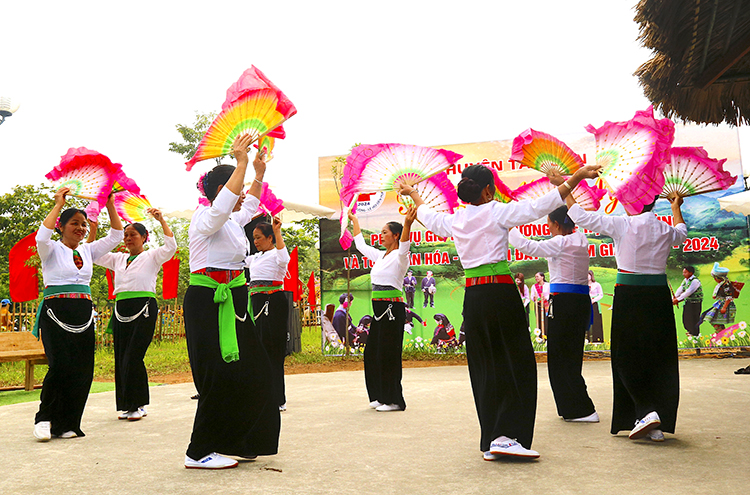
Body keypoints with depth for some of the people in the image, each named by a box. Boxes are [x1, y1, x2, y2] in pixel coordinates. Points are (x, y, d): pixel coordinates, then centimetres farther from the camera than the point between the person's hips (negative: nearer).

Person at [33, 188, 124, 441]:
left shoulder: (88, 250, 16)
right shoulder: (52, 250, 2)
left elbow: (116, 235, 11)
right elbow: (42, 236, -20)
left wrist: (110, 205, 4)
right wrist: (58, 205, -14)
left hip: (83, 314, 5)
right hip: (56, 312, -5)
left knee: (81, 370, 0)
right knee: (61, 366, -18)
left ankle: (66, 425, 11)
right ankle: (45, 419, 2)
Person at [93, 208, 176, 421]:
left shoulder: (151, 257, 4)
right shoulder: (119, 259, 20)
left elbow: (170, 246, -13)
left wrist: (162, 220, -19)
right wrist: (93, 232, 10)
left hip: (144, 308, -6)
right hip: (121, 309, 6)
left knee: (133, 358, -10)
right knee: (121, 358, 6)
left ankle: (138, 405, 1)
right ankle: (127, 405, 15)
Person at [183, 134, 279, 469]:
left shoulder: (232, 222, 17)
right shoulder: (206, 217, -9)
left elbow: (249, 206, 38)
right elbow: (222, 205, -31)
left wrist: (259, 173, 35)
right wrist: (241, 164, -31)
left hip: (231, 301, 10)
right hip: (208, 303, -10)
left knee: (248, 372, 10)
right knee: (221, 378, -10)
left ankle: (233, 442, 22)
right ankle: (199, 453, 0)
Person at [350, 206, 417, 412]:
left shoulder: (399, 257, -9)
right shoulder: (379, 256, 15)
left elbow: (404, 246, -32)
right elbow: (360, 244, 30)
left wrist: (407, 224, -49)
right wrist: (354, 221, 34)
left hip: (393, 308, -9)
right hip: (378, 309, 9)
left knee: (388, 354, -5)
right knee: (372, 352, 11)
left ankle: (394, 400, 4)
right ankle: (380, 396, 22)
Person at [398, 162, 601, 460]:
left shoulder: (454, 220, 10)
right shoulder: (497, 212, -4)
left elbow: (428, 216, 31)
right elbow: (541, 205, -11)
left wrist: (414, 195, 50)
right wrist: (576, 178, -9)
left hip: (472, 298, 6)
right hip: (501, 293, -6)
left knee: (484, 368, 10)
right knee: (518, 365, 1)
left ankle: (490, 442, 14)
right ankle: (506, 435, -7)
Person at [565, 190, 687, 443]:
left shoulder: (623, 225, -9)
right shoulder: (666, 230, 6)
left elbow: (581, 217, -5)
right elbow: (682, 233, 32)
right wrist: (676, 207, 50)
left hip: (629, 296, -4)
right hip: (659, 295, 5)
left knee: (627, 356, 5)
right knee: (660, 357, 9)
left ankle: (647, 411, -11)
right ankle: (658, 425, 11)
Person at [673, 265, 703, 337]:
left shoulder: (695, 281, -20)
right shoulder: (685, 280, 7)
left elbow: (688, 292, -24)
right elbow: (680, 290, 3)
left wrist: (678, 299, -25)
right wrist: (674, 298, -11)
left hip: (695, 302, -8)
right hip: (687, 301, 8)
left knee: (694, 318, -1)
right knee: (686, 317, 13)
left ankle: (695, 334, 16)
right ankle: (690, 330, 35)